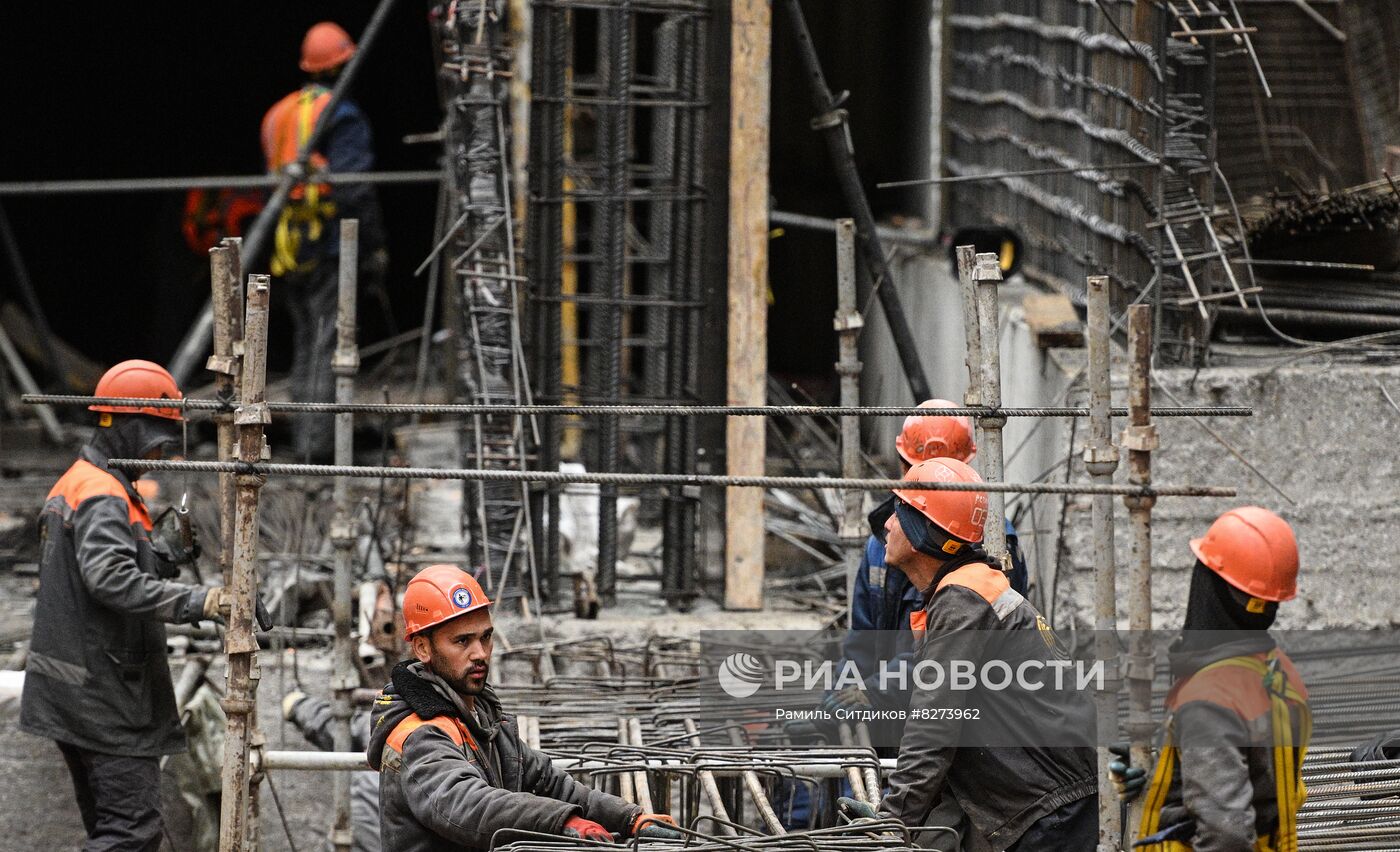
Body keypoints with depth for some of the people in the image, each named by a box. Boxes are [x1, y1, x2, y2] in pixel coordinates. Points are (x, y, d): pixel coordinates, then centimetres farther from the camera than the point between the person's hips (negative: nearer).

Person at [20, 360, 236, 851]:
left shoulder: (73, 483, 17)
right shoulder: (103, 497, -16)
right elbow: (111, 579, -31)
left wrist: (161, 560, 8)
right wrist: (196, 602, -37)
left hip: (71, 694, 11)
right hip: (105, 695, -11)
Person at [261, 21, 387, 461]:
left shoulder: (278, 115, 14)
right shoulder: (342, 116, -10)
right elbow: (355, 190, -15)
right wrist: (374, 249, -10)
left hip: (289, 246, 7)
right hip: (331, 246, -7)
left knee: (305, 342, 14)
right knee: (326, 345, -7)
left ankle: (302, 437, 15)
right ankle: (315, 438, -13)